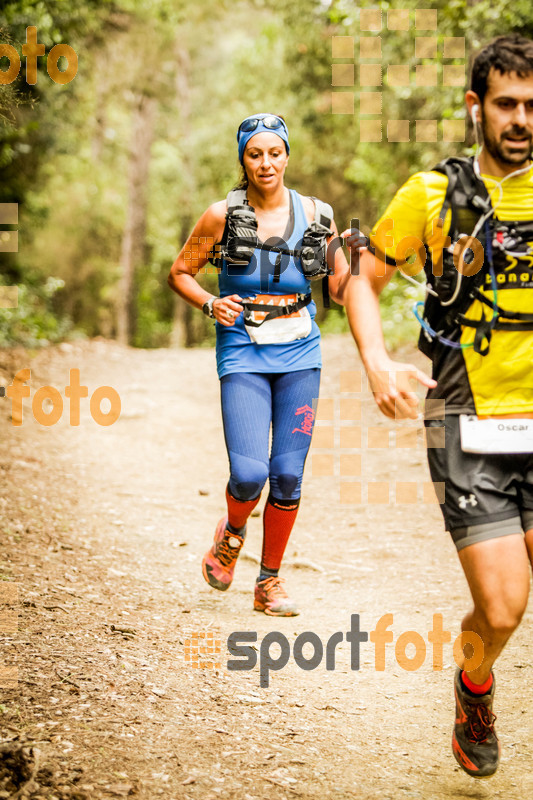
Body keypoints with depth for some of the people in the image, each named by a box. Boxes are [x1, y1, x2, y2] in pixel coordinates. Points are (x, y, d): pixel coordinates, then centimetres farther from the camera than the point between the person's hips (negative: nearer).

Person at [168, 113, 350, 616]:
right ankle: (232, 532, 20)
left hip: (300, 355, 2)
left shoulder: (316, 215, 2)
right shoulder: (223, 215, -5)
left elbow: (340, 289, 8)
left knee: (288, 476, 1)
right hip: (243, 354, -2)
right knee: (249, 475, -15)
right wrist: (210, 304, -13)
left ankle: (269, 582, 18)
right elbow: (180, 273, 5)